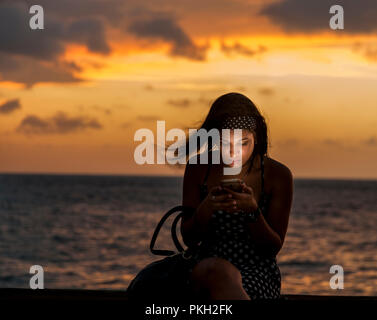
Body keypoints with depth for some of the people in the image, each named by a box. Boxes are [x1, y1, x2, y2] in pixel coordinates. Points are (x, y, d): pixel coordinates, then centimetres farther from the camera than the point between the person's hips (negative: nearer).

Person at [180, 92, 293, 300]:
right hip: (206, 267, 2)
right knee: (220, 272, -39)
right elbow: (189, 239, 4)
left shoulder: (278, 175, -3)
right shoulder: (199, 168, 2)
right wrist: (207, 207, -19)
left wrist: (252, 210, -22)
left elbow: (273, 248, -2)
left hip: (257, 272, -2)